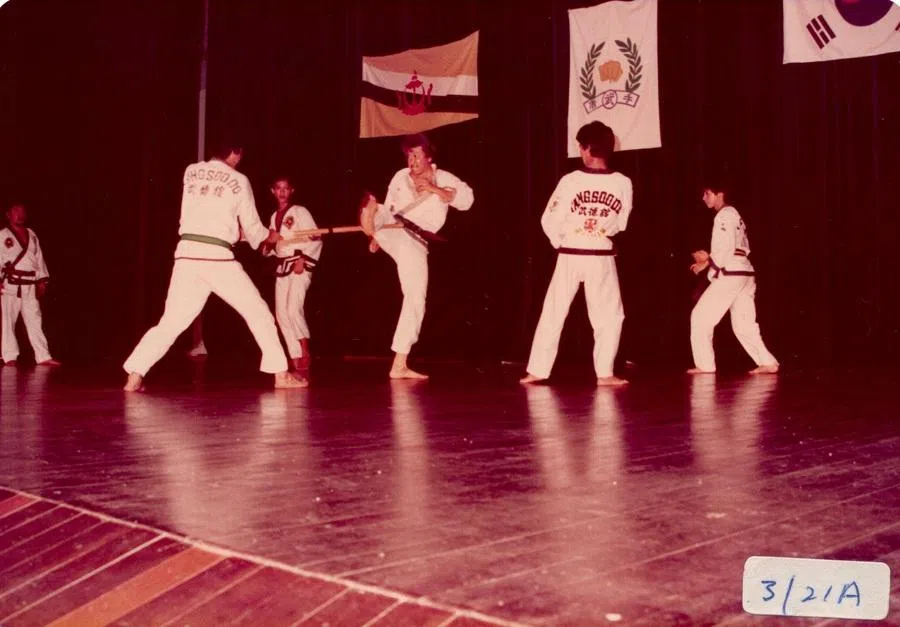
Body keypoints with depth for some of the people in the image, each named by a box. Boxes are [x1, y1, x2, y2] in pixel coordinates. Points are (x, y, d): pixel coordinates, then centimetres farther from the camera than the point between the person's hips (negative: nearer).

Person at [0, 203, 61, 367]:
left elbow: (39, 258, 15)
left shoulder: (32, 235, 15)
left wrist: (42, 280, 8)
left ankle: (43, 357, 1)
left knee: (34, 321, 2)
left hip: (30, 285, 4)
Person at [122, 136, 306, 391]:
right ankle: (281, 374, 10)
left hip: (187, 254, 3)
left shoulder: (191, 172, 13)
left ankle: (134, 376, -5)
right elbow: (253, 229, 9)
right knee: (258, 313, 9)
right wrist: (271, 237, 30)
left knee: (171, 322, 7)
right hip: (217, 257, -3)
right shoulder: (238, 180, 4)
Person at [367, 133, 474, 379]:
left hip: (415, 242, -1)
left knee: (416, 299, -1)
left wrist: (433, 188, -25)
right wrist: (376, 233, 11)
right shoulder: (400, 177, 7)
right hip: (392, 233, 1)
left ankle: (399, 366, 5)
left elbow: (466, 199, -18)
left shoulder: (444, 179, 0)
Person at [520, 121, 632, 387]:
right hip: (601, 258, 0)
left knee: (552, 314, 11)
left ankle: (536, 371, 14)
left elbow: (550, 220, -6)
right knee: (609, 317, 12)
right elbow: (620, 224, 4)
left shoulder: (570, 180, -11)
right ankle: (604, 373, 8)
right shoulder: (623, 183, -7)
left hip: (570, 257, 0)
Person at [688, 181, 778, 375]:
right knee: (744, 324, 11)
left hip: (729, 275, -10)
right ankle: (767, 363, 5)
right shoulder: (734, 215, 21)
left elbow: (726, 247, -18)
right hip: (744, 274, 10)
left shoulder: (724, 215, -9)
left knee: (701, 317, -2)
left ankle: (705, 364, -1)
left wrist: (706, 263, -8)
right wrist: (710, 257, 15)